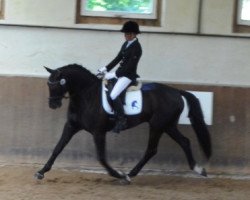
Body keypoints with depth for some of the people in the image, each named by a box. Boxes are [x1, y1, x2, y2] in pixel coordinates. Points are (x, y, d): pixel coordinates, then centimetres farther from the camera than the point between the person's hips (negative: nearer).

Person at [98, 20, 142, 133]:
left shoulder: (136, 48, -17)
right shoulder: (126, 44, 9)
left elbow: (130, 65, -22)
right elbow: (118, 58, 14)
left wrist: (114, 74, -23)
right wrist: (106, 69, 5)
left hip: (128, 75, -10)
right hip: (121, 72, 10)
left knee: (113, 95, -24)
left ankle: (122, 120, -14)